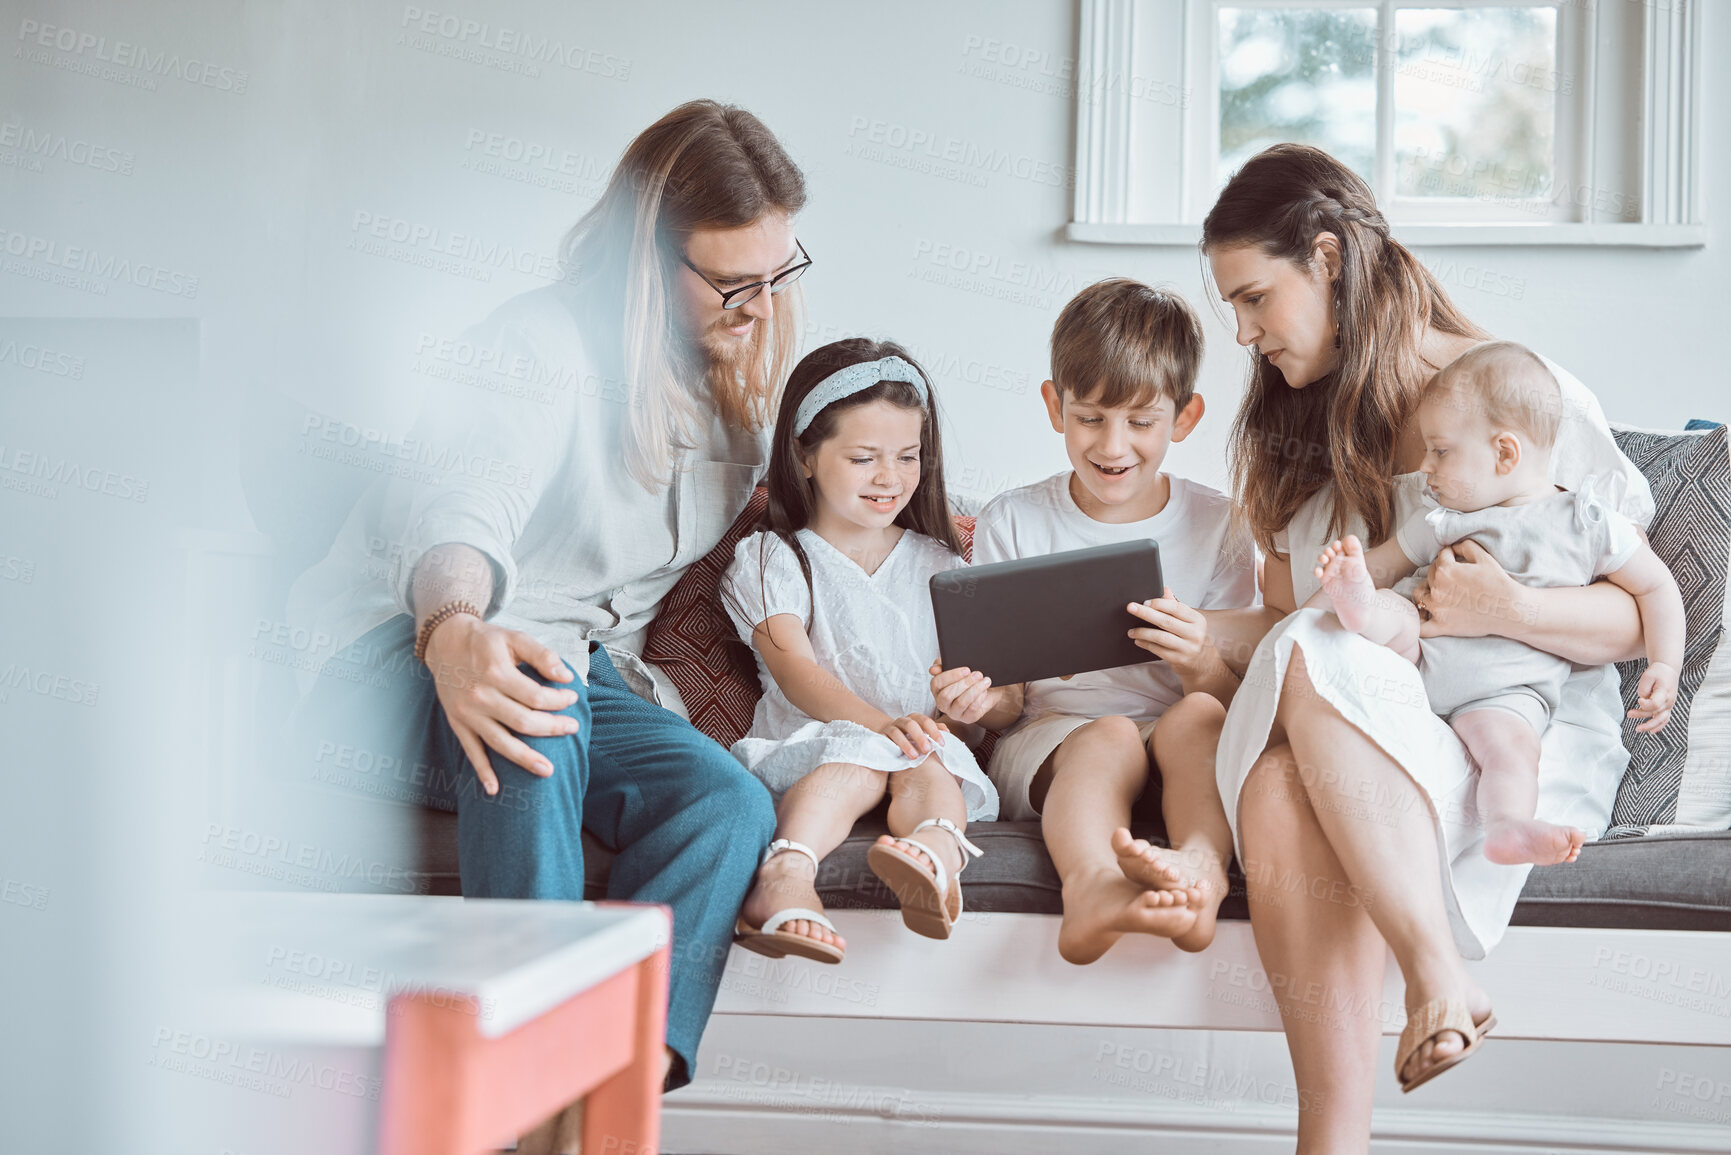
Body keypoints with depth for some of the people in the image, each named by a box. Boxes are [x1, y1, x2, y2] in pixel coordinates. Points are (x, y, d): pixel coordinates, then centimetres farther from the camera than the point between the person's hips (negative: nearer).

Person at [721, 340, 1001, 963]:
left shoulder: (936, 564, 22)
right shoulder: (772, 560, 9)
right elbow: (795, 668, -8)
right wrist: (881, 723, -25)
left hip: (926, 741, 3)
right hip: (808, 741, -2)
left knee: (930, 768, -31)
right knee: (859, 758, -35)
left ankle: (936, 856, -64)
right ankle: (787, 876, -59)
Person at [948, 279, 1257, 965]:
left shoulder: (1216, 527, 6)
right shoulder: (1012, 523, 5)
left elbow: (1234, 696, 1)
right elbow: (1007, 696, 4)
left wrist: (1203, 665, -23)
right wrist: (980, 698, -21)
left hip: (1179, 753, 1)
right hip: (1049, 738, -1)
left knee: (1199, 715, -31)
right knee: (1111, 738, -34)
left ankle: (1201, 867, -53)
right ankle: (1092, 886, -60)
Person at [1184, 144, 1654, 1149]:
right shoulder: (1300, 431, 19)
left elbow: (1641, 619, -1)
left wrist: (1509, 610, -19)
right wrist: (1203, 633, -3)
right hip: (1346, 737, 4)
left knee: (1317, 668, -35)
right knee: (1280, 789, -35)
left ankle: (1437, 967, -40)